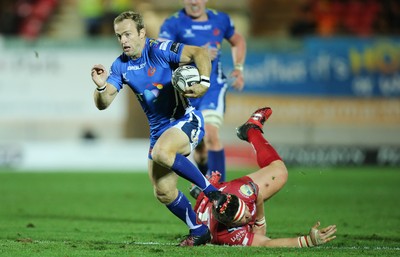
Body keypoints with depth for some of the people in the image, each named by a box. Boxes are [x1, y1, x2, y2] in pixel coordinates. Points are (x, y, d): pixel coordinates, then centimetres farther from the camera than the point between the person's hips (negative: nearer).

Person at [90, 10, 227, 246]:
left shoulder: (159, 50, -14)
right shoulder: (121, 66, 3)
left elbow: (199, 53, -21)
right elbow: (103, 104, -1)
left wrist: (204, 82, -36)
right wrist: (101, 86, -23)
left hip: (185, 119, -7)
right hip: (159, 129, 7)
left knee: (161, 152, -36)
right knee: (164, 193, 2)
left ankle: (211, 191, -22)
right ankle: (198, 231, 21)